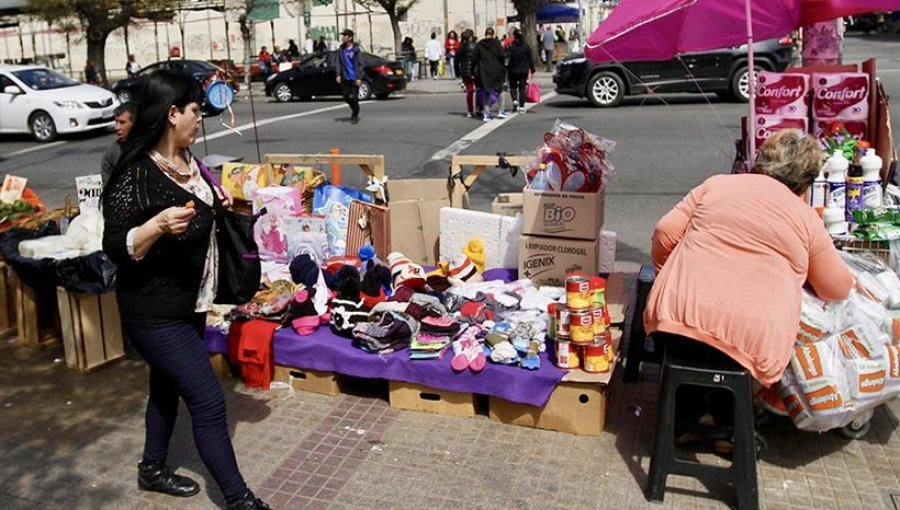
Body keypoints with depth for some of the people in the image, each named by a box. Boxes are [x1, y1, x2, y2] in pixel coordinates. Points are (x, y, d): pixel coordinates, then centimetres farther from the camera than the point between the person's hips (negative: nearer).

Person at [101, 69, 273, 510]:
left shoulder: (188, 160, 3)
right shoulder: (135, 173, -22)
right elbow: (115, 248, -22)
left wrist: (217, 205, 2)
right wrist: (159, 224, -37)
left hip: (190, 302, 9)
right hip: (154, 311, -9)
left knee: (168, 387, 24)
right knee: (209, 403, -5)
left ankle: (153, 469, 44)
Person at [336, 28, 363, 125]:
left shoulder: (356, 49, -8)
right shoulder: (342, 49, 6)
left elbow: (359, 64, -9)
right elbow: (339, 62, 10)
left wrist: (359, 77, -14)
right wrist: (339, 74, 1)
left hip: (354, 78, -5)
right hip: (345, 78, 5)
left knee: (354, 97, -3)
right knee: (346, 97, 9)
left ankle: (355, 116, 12)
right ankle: (354, 110, 33)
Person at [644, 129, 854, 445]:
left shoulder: (717, 184, 13)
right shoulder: (807, 219, 10)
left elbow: (665, 234, 8)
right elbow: (837, 289, 18)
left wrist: (668, 278, 25)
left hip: (676, 318, 1)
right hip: (751, 342, -1)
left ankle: (682, 418, 32)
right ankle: (728, 425, 30)